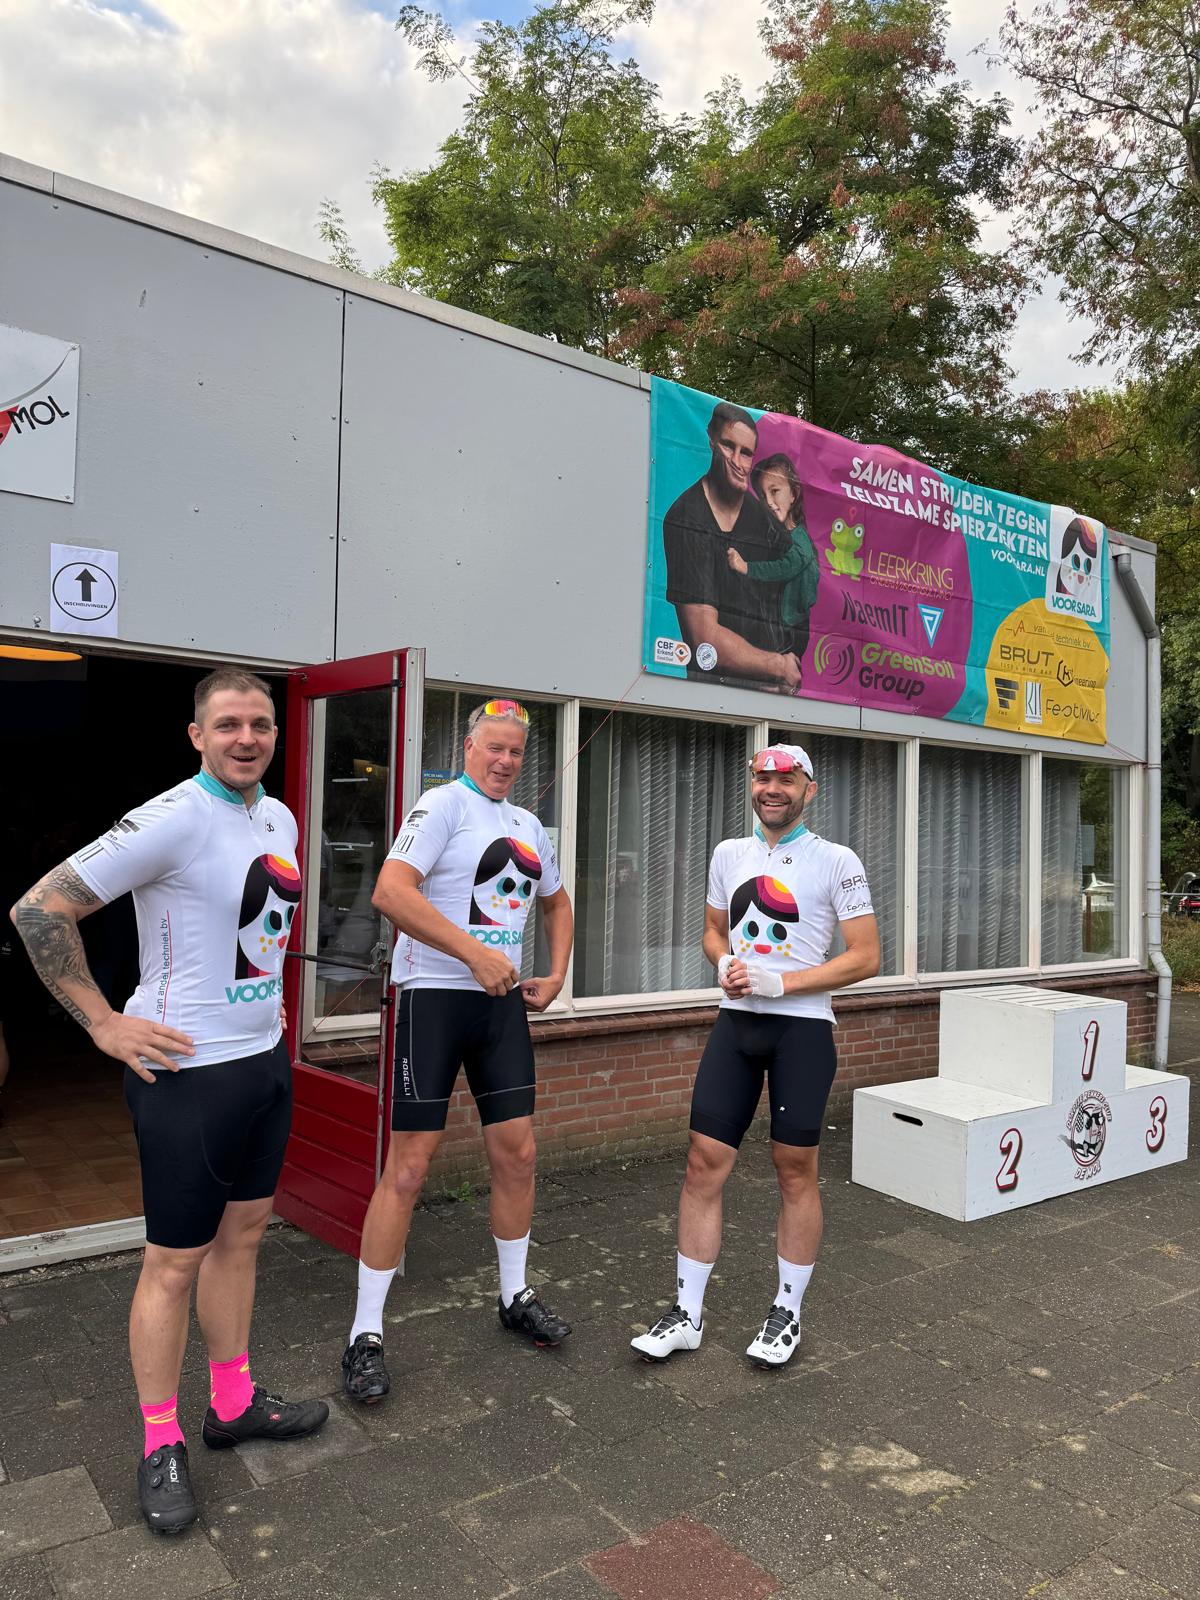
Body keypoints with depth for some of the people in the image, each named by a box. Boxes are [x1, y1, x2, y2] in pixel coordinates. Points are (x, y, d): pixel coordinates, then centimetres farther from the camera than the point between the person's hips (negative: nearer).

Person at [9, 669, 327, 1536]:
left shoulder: (280, 818, 7)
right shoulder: (173, 820, -19)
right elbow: (40, 909, -18)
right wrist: (104, 1025, -16)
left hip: (266, 1059, 8)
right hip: (190, 1071, -8)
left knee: (242, 1233, 18)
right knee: (176, 1260, 5)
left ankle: (233, 1404, 35)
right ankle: (161, 1447, 23)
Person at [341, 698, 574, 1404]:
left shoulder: (528, 826, 15)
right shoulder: (443, 805, -8)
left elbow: (557, 900, 31)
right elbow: (391, 891, -22)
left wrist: (555, 976, 18)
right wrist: (476, 952, -23)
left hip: (502, 1002, 7)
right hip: (435, 997, -7)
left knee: (517, 1153, 10)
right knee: (409, 1166, -4)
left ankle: (515, 1296, 31)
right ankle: (366, 1336, 10)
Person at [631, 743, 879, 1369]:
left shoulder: (837, 861, -4)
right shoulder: (728, 854, 10)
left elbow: (865, 957, -7)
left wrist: (780, 982, -15)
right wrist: (725, 964, -1)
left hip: (802, 1028, -4)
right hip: (735, 1022, 4)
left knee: (795, 1172, 6)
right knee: (704, 1164, 2)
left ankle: (787, 1313, 25)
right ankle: (686, 1315, 15)